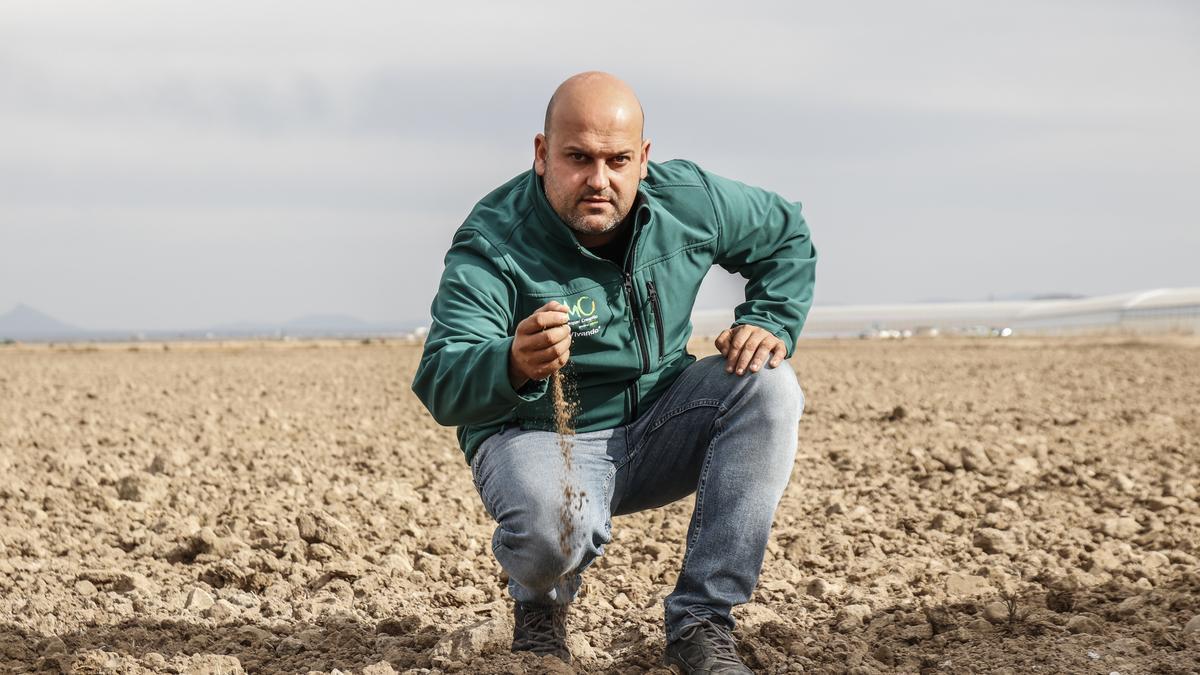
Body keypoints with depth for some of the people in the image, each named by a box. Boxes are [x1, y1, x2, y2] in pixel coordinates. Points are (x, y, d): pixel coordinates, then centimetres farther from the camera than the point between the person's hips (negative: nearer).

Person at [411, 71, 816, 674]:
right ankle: (540, 604, 4)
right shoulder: (492, 244, -21)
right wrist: (514, 366, -55)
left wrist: (768, 323, -5)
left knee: (769, 386, -20)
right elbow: (441, 386, -32)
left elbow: (786, 236, 14)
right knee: (553, 525, -39)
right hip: (538, 437, -5)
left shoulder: (687, 200, -7)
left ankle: (701, 621, -17)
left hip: (656, 429, 5)